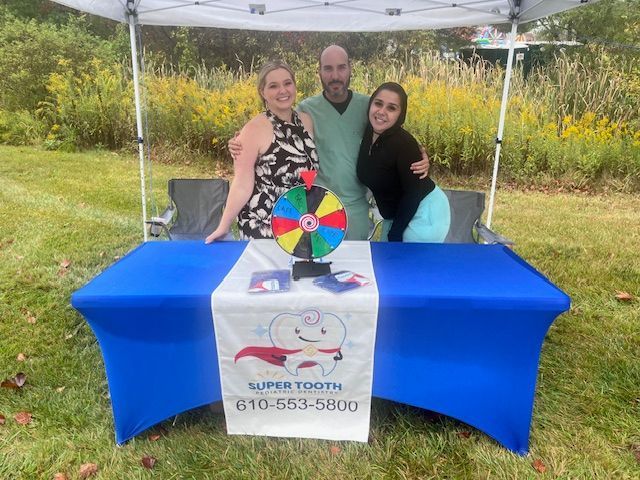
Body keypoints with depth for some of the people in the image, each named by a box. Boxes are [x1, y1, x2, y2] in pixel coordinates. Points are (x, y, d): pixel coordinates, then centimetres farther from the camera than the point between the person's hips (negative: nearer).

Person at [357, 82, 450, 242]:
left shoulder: (404, 143, -27)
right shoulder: (367, 133, -6)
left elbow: (414, 193, -22)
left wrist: (395, 234, -15)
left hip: (424, 213, -8)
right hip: (396, 212, 8)